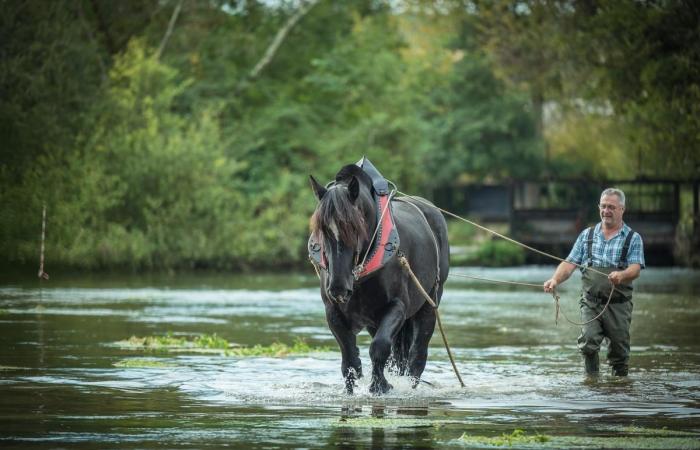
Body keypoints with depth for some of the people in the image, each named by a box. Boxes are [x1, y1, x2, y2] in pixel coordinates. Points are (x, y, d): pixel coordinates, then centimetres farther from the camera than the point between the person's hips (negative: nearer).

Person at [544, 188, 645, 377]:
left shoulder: (633, 238, 5)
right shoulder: (587, 235, 14)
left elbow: (635, 269, -8)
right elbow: (570, 263, 7)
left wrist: (621, 275, -32)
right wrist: (555, 279, -13)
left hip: (618, 305, -1)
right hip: (591, 303, 1)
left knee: (619, 350, 1)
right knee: (588, 341, -20)